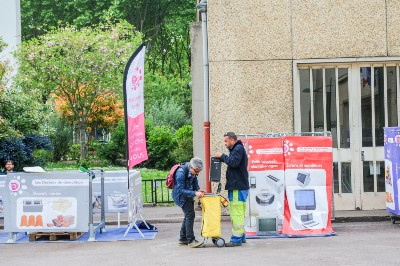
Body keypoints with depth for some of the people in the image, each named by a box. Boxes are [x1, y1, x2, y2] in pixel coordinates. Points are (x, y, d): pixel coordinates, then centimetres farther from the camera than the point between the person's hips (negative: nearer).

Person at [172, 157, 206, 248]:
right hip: (180, 196, -9)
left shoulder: (193, 171, -4)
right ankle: (191, 240, -17)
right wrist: (195, 193, -35)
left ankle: (183, 239, 27)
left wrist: (198, 189, -6)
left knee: (188, 216, 15)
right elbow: (181, 190, -30)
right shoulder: (181, 173, -30)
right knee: (190, 214, -18)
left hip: (188, 196, 9)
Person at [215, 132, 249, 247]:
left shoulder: (239, 149, -10)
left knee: (236, 213, -10)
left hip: (238, 187, -11)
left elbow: (233, 162, -22)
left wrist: (222, 156, -11)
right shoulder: (237, 149, 22)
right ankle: (241, 236, 21)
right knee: (238, 213, 15)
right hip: (237, 186, 11)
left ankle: (237, 239, -11)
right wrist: (223, 158, 7)